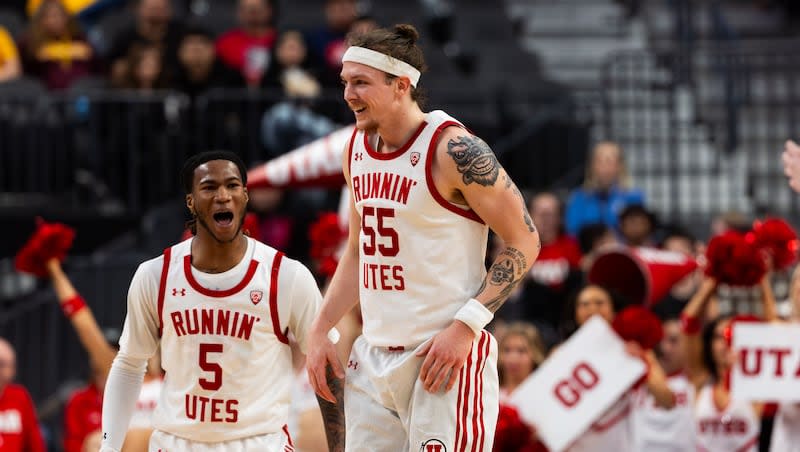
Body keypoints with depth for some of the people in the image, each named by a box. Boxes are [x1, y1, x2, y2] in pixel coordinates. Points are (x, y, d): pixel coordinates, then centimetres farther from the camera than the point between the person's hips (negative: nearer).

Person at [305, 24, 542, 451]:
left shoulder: (453, 150, -13)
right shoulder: (357, 147, 10)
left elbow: (524, 242, -10)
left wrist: (466, 325, -18)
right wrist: (319, 330, 12)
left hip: (445, 355, -7)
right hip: (374, 357, 7)